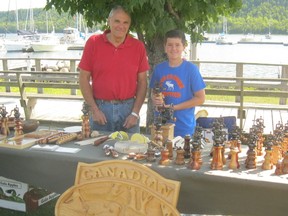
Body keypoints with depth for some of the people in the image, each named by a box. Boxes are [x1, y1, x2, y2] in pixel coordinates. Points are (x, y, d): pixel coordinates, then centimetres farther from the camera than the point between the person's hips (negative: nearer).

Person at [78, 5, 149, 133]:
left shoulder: (138, 47, 1)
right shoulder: (93, 43, -2)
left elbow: (142, 82, 4)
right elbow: (84, 78, 0)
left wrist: (135, 113, -3)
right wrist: (94, 109, -6)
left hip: (128, 108, 1)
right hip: (100, 108, -1)